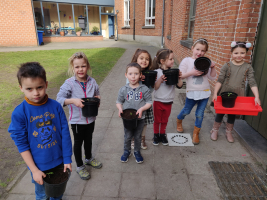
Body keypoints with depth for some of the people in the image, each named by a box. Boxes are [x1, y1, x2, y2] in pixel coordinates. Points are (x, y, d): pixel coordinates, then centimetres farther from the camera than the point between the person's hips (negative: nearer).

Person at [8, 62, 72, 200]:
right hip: (39, 166, -1)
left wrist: (67, 159, -4)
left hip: (59, 162, 1)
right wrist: (34, 170, -9)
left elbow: (65, 134, -8)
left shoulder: (56, 106, -15)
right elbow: (21, 144, -11)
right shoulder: (19, 113, -18)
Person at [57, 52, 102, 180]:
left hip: (90, 118, 4)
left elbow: (97, 94, 8)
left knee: (88, 139, 24)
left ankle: (89, 158, 51)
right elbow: (59, 99, -22)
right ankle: (79, 166, 36)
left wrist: (98, 98, -14)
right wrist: (72, 100, -37)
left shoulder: (92, 82, -5)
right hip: (77, 120, -4)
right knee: (78, 142, 15)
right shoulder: (69, 83, -17)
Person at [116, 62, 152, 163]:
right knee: (127, 136, 14)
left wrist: (142, 109, -21)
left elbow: (149, 102, -5)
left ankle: (137, 152, 39)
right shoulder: (123, 89, -6)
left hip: (140, 118, 0)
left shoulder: (144, 89, -9)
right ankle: (126, 151, 39)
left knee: (138, 136, 16)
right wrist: (120, 109, -16)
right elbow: (118, 101, 4)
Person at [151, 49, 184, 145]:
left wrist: (179, 78, -18)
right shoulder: (156, 72, -13)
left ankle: (162, 135, 37)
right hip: (158, 101, -3)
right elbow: (155, 87, -16)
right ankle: (156, 135, 33)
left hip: (169, 101, 3)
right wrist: (160, 80, -31)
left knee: (165, 120, 19)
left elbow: (179, 86, -2)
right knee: (157, 120, 15)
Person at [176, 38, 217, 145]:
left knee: (200, 114, 9)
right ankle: (179, 121, 46)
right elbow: (180, 75, -12)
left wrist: (213, 67, -11)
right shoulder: (187, 60, -6)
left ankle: (196, 133, 27)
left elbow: (212, 77, 4)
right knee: (186, 111, 14)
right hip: (192, 92, -2)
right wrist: (192, 73, -23)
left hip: (205, 92, 2)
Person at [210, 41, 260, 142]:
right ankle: (214, 130, 28)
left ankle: (229, 132, 34)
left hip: (238, 96, 2)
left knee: (233, 114, 15)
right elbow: (220, 80, -10)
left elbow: (252, 83, -5)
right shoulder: (227, 66, -8)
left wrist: (257, 97, -14)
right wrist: (215, 93, -18)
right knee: (220, 112, 10)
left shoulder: (248, 67, -3)